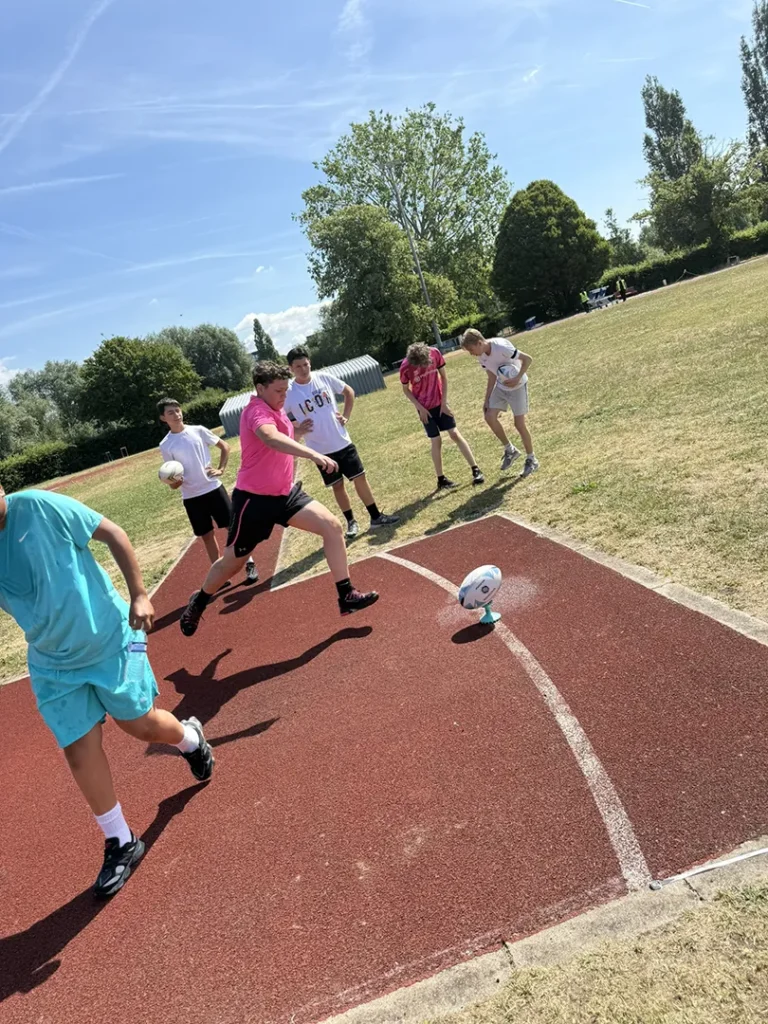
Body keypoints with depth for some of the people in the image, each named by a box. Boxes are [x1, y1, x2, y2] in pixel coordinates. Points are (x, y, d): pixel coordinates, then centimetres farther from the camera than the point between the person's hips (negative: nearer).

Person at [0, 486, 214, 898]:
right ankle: (120, 843, 21)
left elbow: (111, 533, -12)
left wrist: (138, 594, -14)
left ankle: (191, 738, 45)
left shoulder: (37, 506, -21)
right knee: (79, 750, 2)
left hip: (109, 638, -3)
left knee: (140, 724, 9)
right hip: (53, 665, 3)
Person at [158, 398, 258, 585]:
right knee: (207, 536, 8)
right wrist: (172, 481, -21)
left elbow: (224, 447, 9)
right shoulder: (165, 445, -1)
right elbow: (174, 484, 2)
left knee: (232, 527, 1)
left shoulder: (198, 431, -2)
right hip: (191, 497, 1)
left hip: (213, 488, -1)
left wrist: (221, 470, -2)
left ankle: (249, 565, 12)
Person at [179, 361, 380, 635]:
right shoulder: (257, 410, -21)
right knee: (232, 562, 10)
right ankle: (199, 601, 38)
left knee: (332, 526, -10)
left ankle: (346, 596, -5)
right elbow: (272, 438, -45)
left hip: (285, 493, 8)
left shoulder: (275, 410, 7)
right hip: (254, 499, -7)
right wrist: (313, 454, -56)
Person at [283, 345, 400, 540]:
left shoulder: (324, 377, -4)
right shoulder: (289, 392, -12)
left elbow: (348, 392, 11)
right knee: (338, 486, 9)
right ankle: (351, 522, 25)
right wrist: (297, 431, -15)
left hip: (343, 441, 2)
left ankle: (376, 517, 19)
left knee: (360, 477, 6)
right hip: (321, 449, -2)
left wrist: (346, 416, 2)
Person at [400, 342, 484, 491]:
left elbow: (444, 377, -3)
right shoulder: (405, 367, -20)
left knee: (455, 434, -2)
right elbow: (406, 390, -4)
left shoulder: (435, 353, -16)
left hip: (440, 402, 2)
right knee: (436, 441, -1)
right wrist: (420, 408, -10)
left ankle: (476, 470, 1)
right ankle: (441, 479, 11)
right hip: (424, 408, -2)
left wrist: (444, 402, -6)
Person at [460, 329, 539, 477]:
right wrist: (487, 400, 4)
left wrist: (517, 378, -34)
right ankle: (510, 449, 15)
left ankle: (532, 460, 12)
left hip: (517, 386, -7)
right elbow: (492, 377, 6)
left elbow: (527, 359, -25)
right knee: (490, 417, -4)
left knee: (519, 423, -6)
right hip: (500, 386, 7)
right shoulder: (482, 357, -6)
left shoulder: (501, 347, -29)